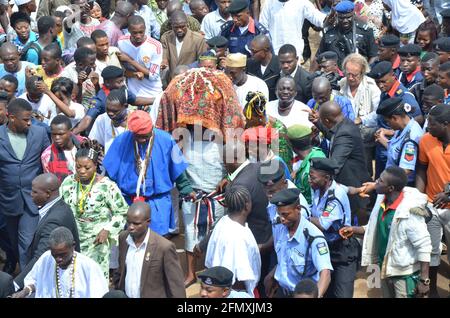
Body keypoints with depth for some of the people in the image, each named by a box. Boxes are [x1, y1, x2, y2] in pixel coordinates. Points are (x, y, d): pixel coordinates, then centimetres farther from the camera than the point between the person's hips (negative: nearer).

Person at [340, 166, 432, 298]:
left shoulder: (409, 212, -26)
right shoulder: (382, 201, -2)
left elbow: (424, 246, -23)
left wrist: (424, 280, -23)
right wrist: (354, 229, 4)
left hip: (405, 273, -8)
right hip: (385, 269, 8)